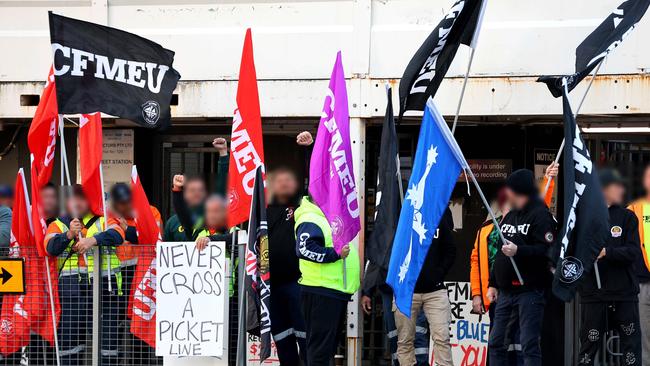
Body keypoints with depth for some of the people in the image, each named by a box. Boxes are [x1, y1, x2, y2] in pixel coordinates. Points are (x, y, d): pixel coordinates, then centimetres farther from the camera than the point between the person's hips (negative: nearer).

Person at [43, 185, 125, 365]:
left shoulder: (103, 221, 11)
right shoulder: (58, 225, 15)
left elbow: (117, 235, -10)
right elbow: (51, 247, -4)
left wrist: (93, 239, -26)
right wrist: (69, 234, -22)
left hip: (103, 284, -1)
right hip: (71, 287, 1)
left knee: (107, 335, -2)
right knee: (69, 336, 2)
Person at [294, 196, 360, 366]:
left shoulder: (326, 219, 20)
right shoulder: (309, 221, -12)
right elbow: (304, 249, -28)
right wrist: (336, 253, -23)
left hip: (337, 293, 10)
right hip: (321, 293, -10)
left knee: (331, 345, 16)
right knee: (320, 345, -8)